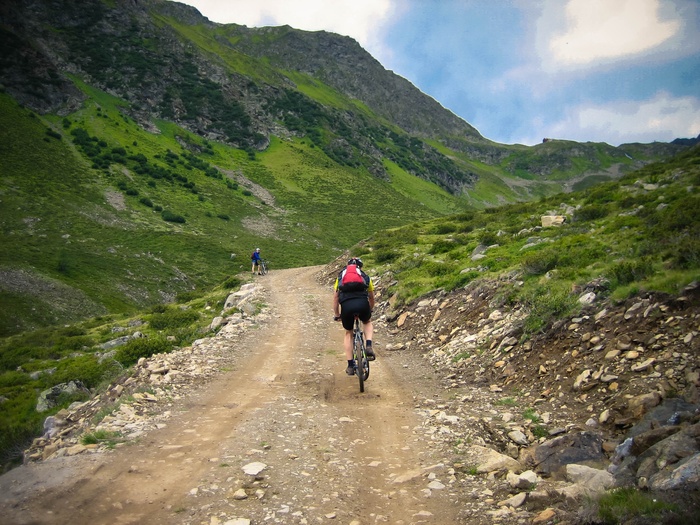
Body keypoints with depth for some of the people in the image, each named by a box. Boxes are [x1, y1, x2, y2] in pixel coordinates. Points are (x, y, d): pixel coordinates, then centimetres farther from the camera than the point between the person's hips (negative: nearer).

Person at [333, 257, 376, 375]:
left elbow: (335, 298, 25)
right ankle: (368, 346, 8)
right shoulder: (365, 277, 28)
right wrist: (370, 310, 56)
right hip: (362, 303, 0)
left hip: (346, 305, 0)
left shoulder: (340, 276, 29)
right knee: (367, 323, 33)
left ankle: (350, 366, 20)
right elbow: (371, 297, 38)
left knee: (348, 333, 23)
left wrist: (336, 315, 36)